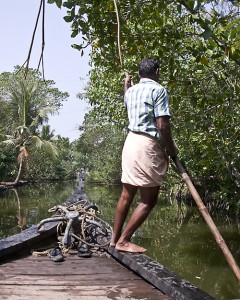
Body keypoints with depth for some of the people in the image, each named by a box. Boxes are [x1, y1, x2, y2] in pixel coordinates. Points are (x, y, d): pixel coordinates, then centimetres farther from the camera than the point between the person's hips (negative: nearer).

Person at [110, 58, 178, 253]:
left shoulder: (131, 91, 15)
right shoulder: (158, 90, -7)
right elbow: (162, 125, -15)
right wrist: (171, 149, -2)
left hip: (131, 141, 8)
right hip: (148, 145, -8)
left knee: (127, 195, 14)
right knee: (149, 199, -1)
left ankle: (115, 238, 21)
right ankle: (123, 241, 0)